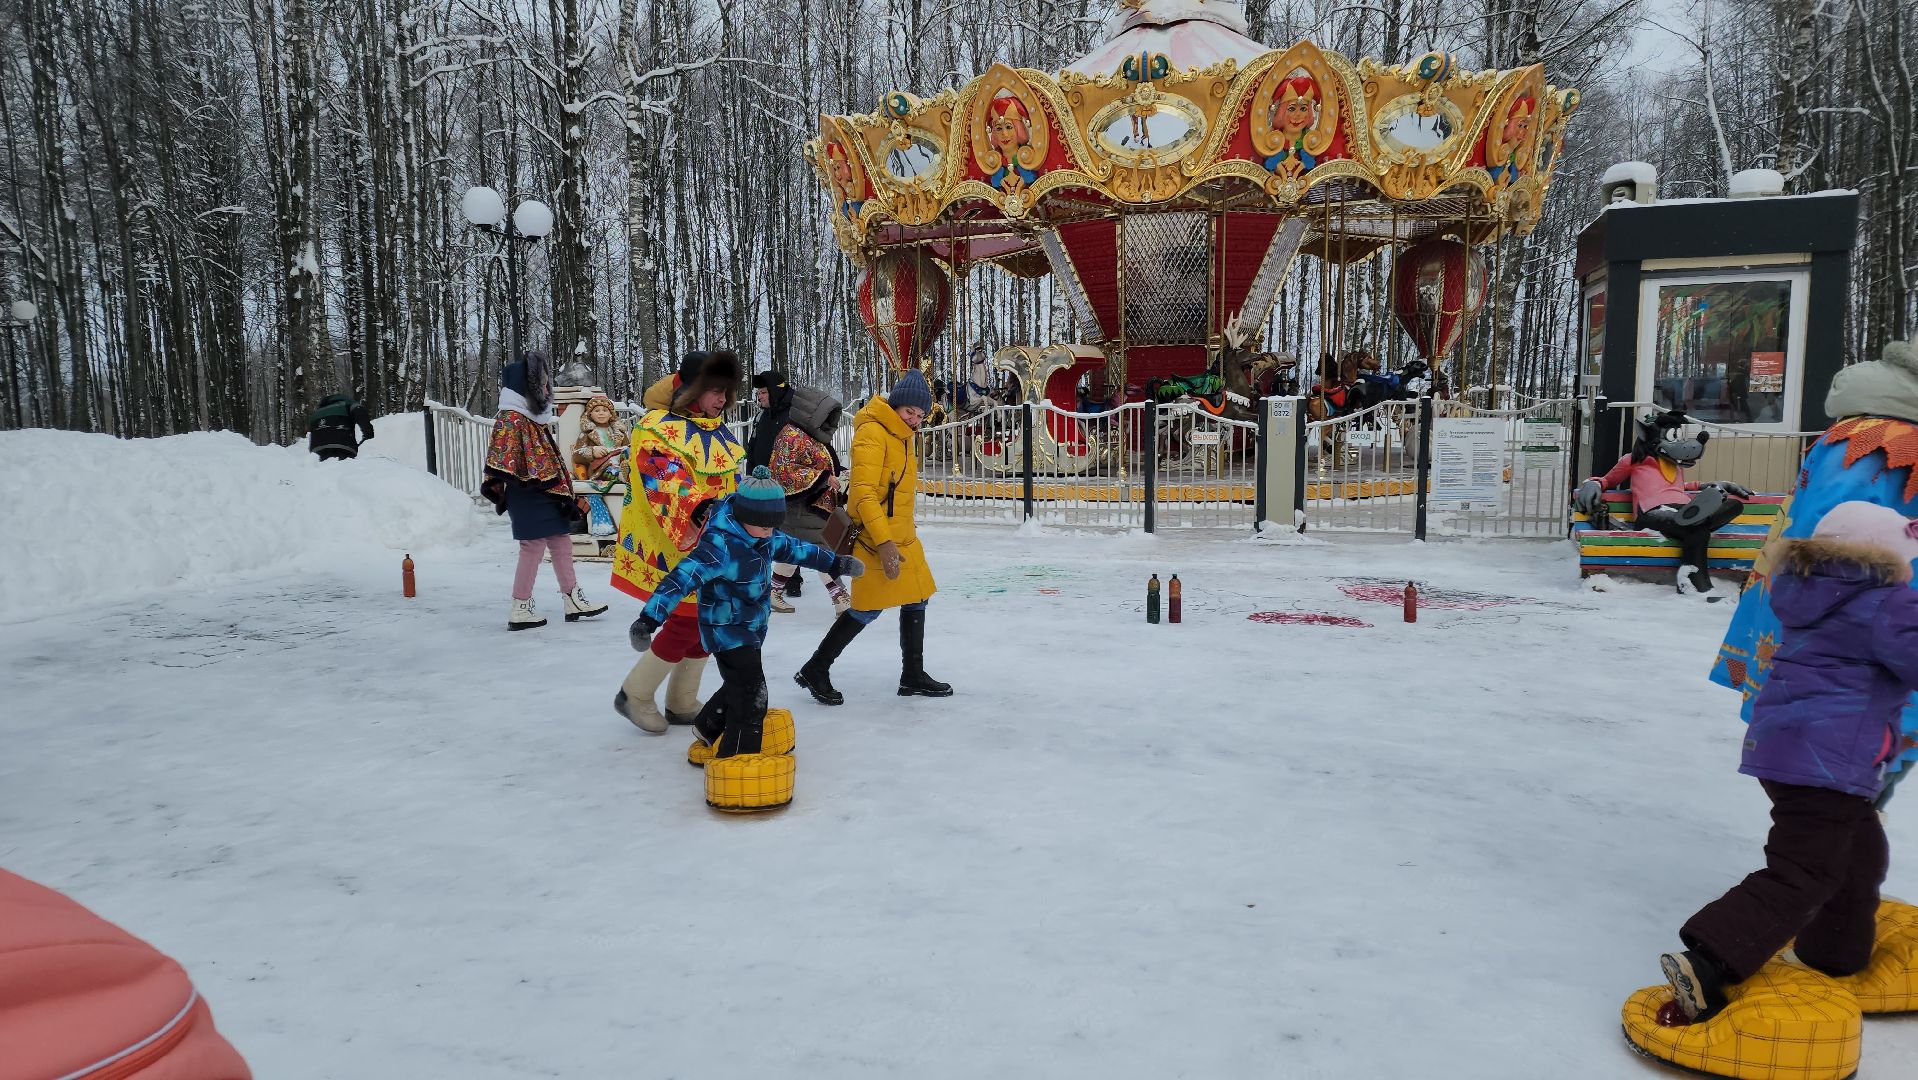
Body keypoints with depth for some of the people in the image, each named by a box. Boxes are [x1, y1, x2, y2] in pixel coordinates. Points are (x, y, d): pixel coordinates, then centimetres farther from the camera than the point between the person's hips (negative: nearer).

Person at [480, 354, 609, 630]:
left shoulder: (535, 418, 17)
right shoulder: (511, 419, -13)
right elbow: (500, 457, -21)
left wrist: (564, 493, 23)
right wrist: (495, 486, -27)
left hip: (547, 495, 10)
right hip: (529, 497, -10)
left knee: (562, 543, 12)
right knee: (533, 546, -6)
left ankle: (573, 600, 19)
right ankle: (520, 610, 2)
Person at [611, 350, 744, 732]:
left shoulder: (715, 429, 10)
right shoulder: (658, 428, -17)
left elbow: (731, 480, 22)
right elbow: (668, 480, -34)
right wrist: (700, 510, -50)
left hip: (713, 546, 8)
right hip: (676, 547, -8)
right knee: (684, 624, -5)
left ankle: (682, 704, 28)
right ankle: (634, 696, 17)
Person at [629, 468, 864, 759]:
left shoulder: (764, 537, -2)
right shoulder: (720, 545, -29)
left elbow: (792, 548, 16)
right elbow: (681, 579, -35)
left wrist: (835, 563, 24)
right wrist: (650, 619, -44)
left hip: (751, 628, 9)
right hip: (726, 630, -9)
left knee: (741, 685, 25)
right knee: (752, 694, -12)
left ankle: (709, 729, 50)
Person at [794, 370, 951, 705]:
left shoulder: (902, 436, 13)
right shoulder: (872, 433, -17)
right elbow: (864, 494, -23)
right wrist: (884, 543, -27)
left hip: (902, 536, 10)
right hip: (875, 539, -10)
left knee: (916, 601, 13)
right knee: (868, 609, -6)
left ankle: (913, 677, 27)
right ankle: (815, 671, 9)